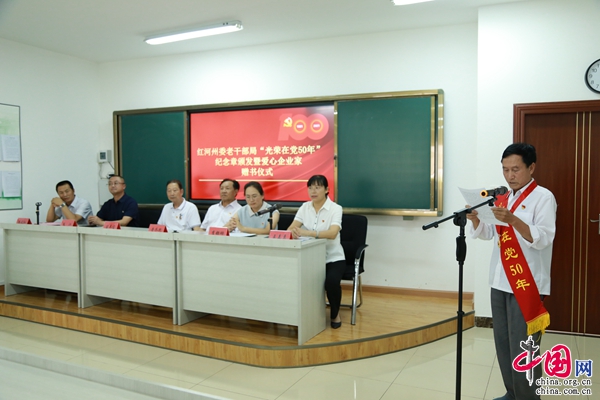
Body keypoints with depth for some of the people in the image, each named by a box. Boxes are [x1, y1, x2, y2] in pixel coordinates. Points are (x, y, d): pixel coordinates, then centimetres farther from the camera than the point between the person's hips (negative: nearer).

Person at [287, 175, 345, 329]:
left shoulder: (335, 208, -10)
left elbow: (332, 233, -28)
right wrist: (293, 232, -33)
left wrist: (307, 232, -43)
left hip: (333, 258, -3)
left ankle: (335, 314, 2)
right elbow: (291, 228, -7)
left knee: (331, 281, -31)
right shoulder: (304, 207, 4)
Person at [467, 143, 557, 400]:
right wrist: (475, 219, -7)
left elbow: (543, 239, -19)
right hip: (500, 282, 7)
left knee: (523, 349, -4)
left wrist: (512, 219, -32)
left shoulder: (543, 197, -8)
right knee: (503, 345, 14)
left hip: (527, 285, -7)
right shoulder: (502, 198, 12)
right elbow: (487, 234, 14)